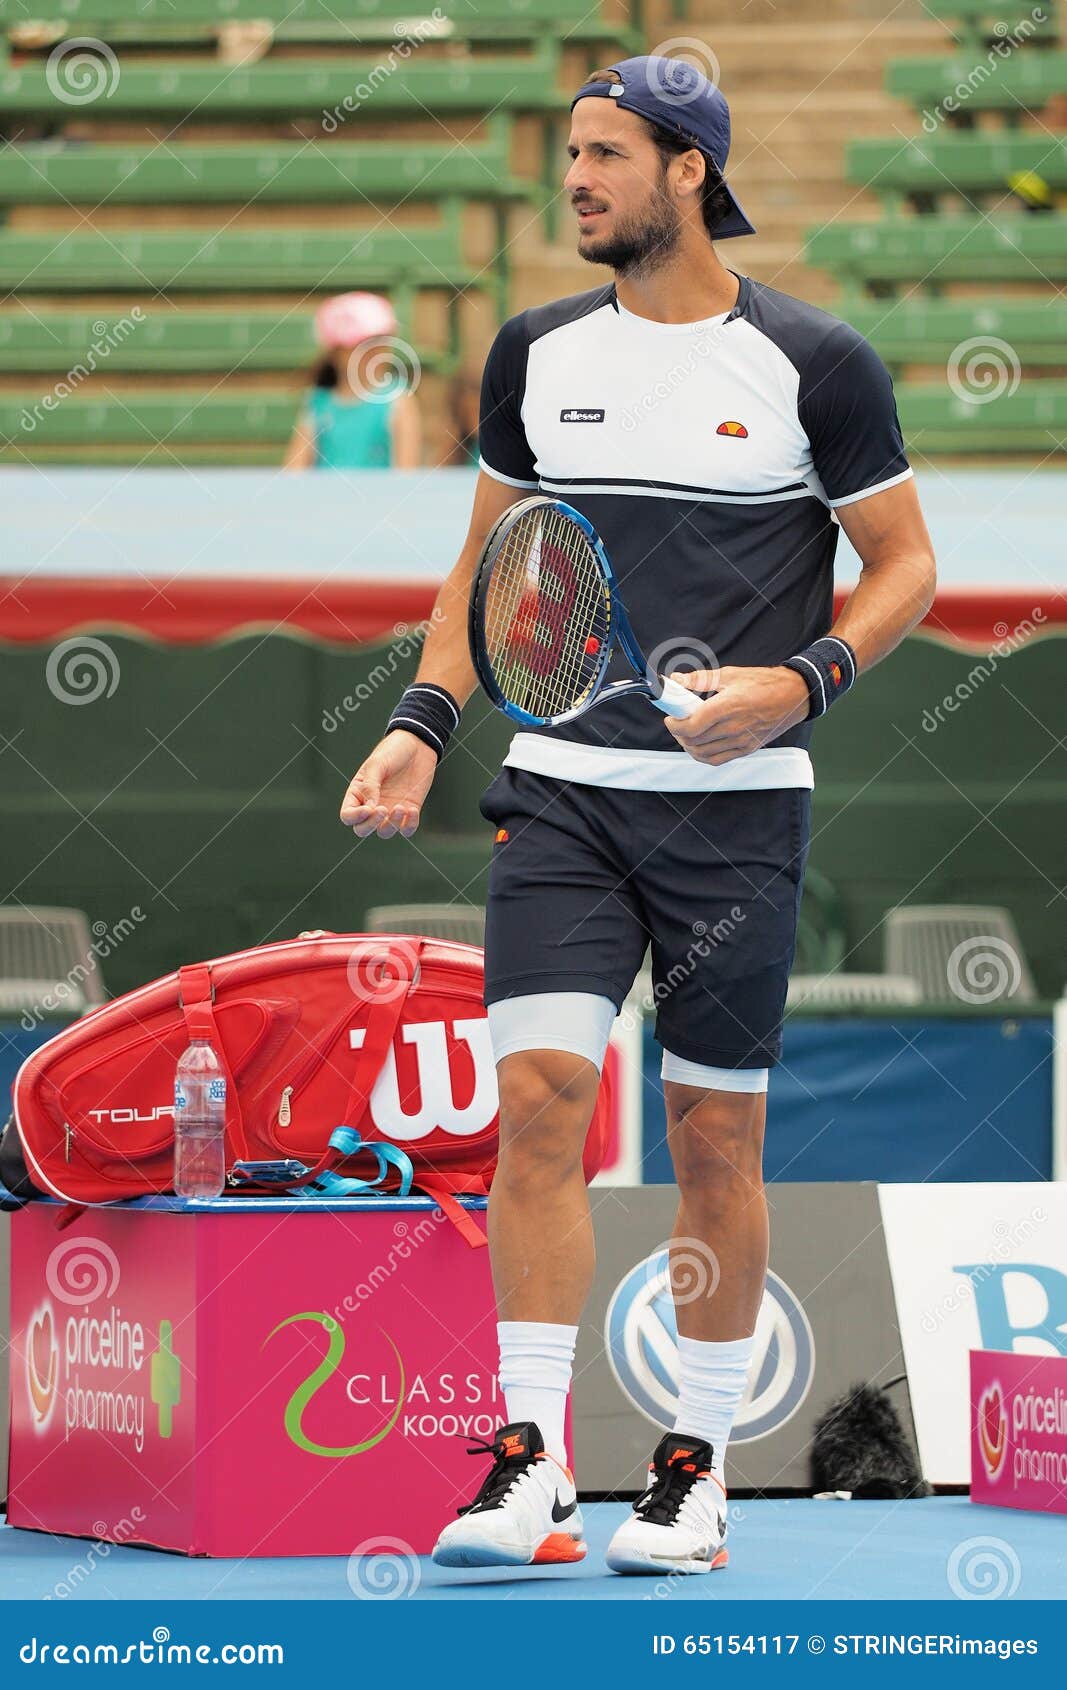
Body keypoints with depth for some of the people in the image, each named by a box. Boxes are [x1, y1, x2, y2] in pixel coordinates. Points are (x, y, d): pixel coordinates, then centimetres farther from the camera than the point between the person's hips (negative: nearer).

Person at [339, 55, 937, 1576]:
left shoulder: (814, 364, -3)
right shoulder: (536, 355, 9)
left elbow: (905, 564, 3)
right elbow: (487, 563, 19)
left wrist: (802, 681, -14)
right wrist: (420, 725, 5)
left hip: (737, 801, -2)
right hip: (562, 792, 3)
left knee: (716, 1135, 2)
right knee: (541, 1094, -11)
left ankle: (697, 1470, 15)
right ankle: (530, 1467, -10)